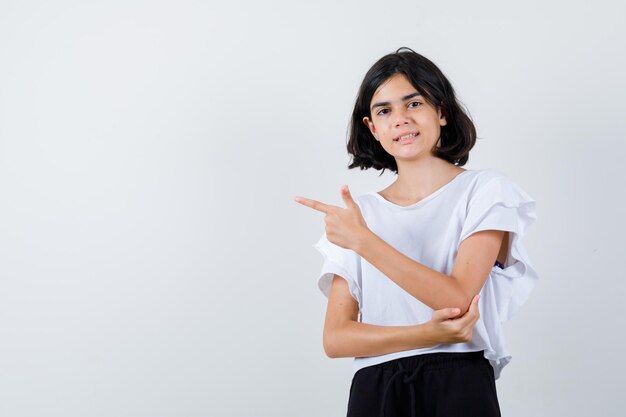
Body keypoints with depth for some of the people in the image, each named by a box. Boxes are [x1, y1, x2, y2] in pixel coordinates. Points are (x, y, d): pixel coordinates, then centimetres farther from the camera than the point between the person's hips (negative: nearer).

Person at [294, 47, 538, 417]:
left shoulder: (484, 190, 0)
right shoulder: (360, 213, 8)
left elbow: (458, 299, -13)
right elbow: (335, 339, 0)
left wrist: (362, 240, -17)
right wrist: (427, 334, -15)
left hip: (459, 387, -2)